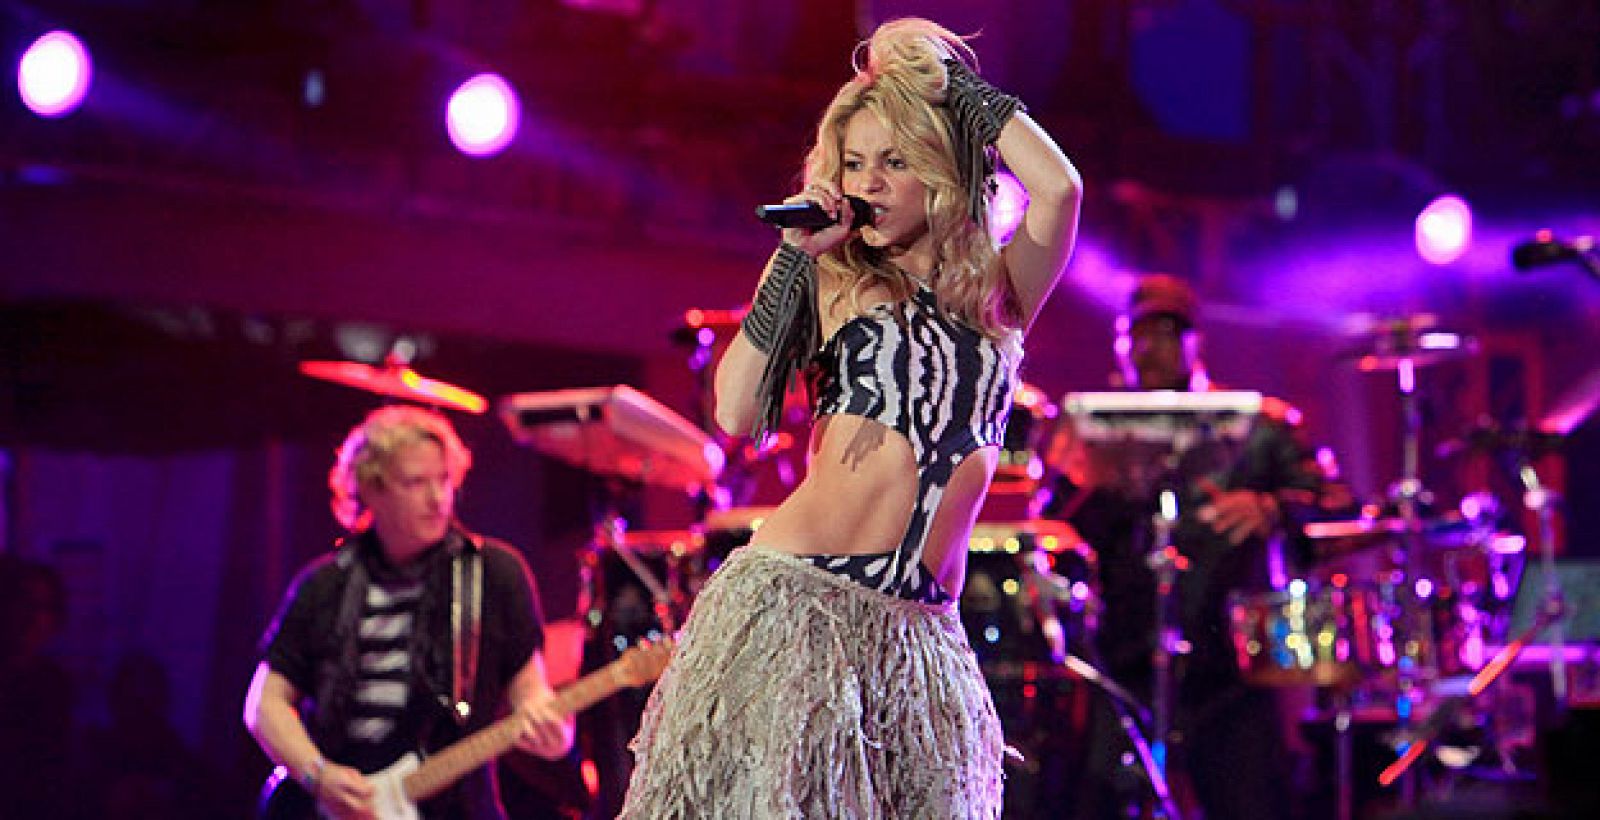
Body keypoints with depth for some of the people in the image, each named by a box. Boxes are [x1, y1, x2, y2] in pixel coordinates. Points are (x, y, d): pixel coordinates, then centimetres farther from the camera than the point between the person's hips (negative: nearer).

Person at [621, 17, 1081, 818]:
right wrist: (793, 258, -6)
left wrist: (958, 86, 3)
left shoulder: (997, 292, 10)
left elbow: (1058, 187, -9)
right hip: (793, 601, -2)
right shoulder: (831, 284, 7)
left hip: (919, 630, 2)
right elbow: (737, 413, -7)